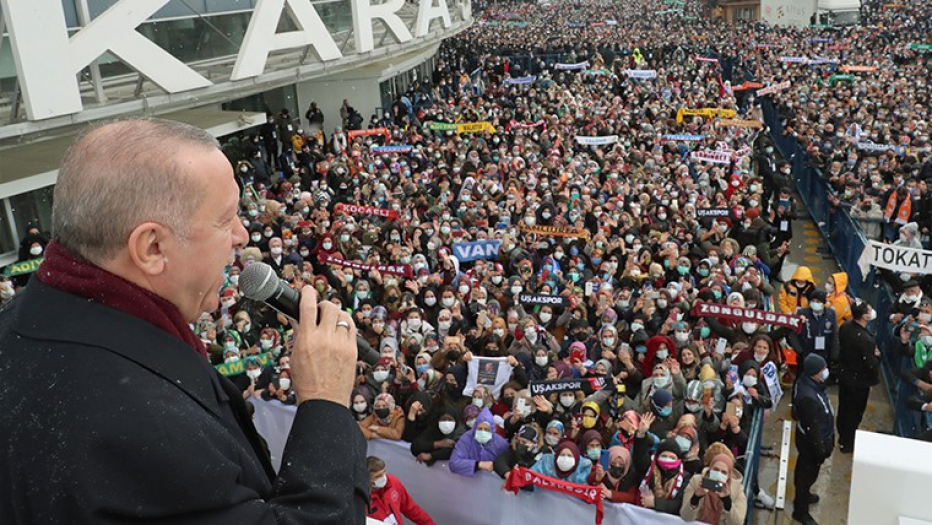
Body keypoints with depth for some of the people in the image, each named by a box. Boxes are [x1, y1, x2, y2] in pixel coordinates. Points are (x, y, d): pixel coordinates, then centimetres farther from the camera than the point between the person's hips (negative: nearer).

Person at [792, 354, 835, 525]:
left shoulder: (805, 381, -11)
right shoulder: (809, 397, -41)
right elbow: (813, 428, -29)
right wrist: (821, 451, -16)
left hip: (806, 437, 9)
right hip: (811, 441, -9)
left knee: (803, 469, 29)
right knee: (808, 473, 11)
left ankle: (802, 495, 53)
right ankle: (800, 511, 31)